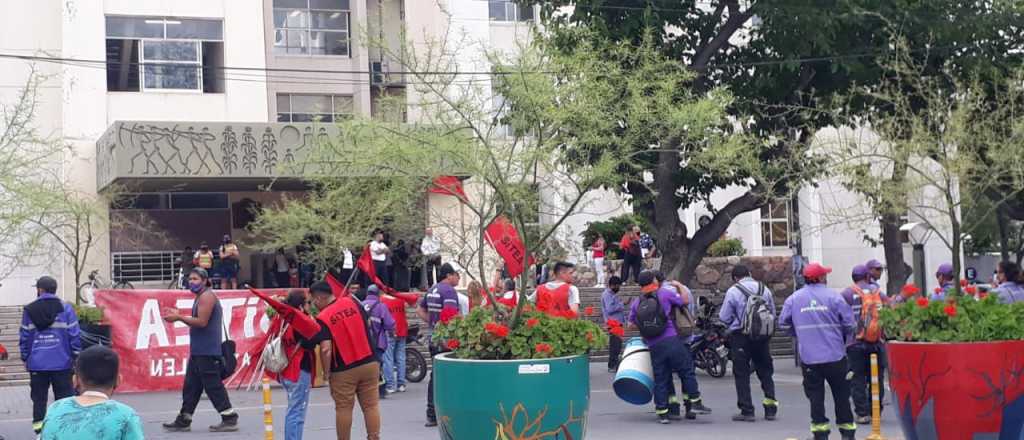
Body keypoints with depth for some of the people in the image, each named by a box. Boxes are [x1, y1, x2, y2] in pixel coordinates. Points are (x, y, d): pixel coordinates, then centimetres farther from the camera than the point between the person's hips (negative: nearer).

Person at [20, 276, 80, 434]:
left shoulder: (29, 310, 1)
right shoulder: (65, 308, -2)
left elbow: (24, 337, 2)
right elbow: (74, 334, -4)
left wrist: (25, 358, 11)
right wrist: (76, 356, 3)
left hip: (37, 363, 1)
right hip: (61, 362, -1)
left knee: (38, 397, 9)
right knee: (64, 395, 4)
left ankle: (38, 423, 5)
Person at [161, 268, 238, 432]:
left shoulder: (207, 296, -12)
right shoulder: (201, 297, 20)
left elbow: (202, 322, -20)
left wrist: (179, 318, -15)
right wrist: (178, 315, 10)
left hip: (207, 352, -10)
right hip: (199, 350, 10)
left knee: (213, 385, -8)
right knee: (191, 385, 11)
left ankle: (230, 419, -4)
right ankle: (183, 420, 16)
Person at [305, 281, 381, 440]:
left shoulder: (323, 318, -13)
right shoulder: (352, 302, 2)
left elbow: (326, 349, -20)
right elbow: (367, 323, 13)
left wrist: (326, 372, -9)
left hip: (343, 370, -4)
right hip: (369, 362, 4)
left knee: (343, 409, 8)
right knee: (371, 405, 8)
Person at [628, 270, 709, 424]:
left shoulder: (636, 303, 9)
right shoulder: (665, 294, 0)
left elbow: (631, 324, 16)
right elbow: (684, 302, 12)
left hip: (653, 346, 3)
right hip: (671, 340, -3)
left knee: (660, 379, 8)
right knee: (687, 372, 8)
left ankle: (662, 413, 8)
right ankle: (694, 403, 6)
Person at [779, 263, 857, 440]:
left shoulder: (794, 299, 1)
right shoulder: (833, 296, -7)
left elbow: (783, 324, 6)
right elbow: (850, 324, -6)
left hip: (808, 357, 1)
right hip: (835, 355, -1)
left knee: (815, 395, 8)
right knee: (841, 393, 11)